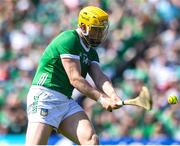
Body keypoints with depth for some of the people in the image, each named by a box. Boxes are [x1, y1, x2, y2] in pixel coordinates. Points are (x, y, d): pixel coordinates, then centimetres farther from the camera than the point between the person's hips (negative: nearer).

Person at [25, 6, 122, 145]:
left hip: (67, 102, 9)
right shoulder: (69, 40, -11)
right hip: (45, 97, -8)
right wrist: (101, 98, -22)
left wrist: (113, 96, -21)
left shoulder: (91, 53, 17)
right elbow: (75, 79, -17)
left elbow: (99, 77, 0)